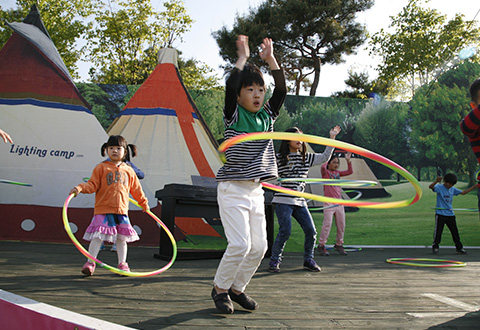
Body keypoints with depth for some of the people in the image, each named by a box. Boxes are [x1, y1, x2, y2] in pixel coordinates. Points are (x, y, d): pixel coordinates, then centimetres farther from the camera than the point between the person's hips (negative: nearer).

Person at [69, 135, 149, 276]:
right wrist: (80, 188, -18)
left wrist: (144, 202, 31)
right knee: (98, 236, -9)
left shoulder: (128, 171, 13)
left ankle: (122, 263, 18)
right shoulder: (101, 168, 3)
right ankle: (90, 262, 0)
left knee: (122, 238, 7)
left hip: (122, 210, 3)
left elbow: (136, 189, 24)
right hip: (103, 209, -3)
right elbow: (92, 184, -1)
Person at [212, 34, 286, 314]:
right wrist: (242, 57, -15)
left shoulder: (267, 116, 10)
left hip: (256, 191, 6)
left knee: (259, 246, 6)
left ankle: (238, 288, 24)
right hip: (233, 189, -6)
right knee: (240, 244, -13)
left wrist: (271, 59, -3)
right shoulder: (234, 115, -4)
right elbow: (230, 87, -20)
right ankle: (220, 288, 8)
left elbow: (282, 90, 1)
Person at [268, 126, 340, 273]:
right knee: (285, 232, -15)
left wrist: (332, 138, 9)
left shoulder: (306, 158, 13)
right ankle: (274, 261, 3)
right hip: (283, 201, -5)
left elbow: (324, 157, 14)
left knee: (311, 231, -1)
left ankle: (308, 260, 17)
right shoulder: (279, 158, -1)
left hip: (300, 201, 5)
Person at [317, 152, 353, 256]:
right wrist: (329, 157, -13)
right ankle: (321, 245, 0)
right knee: (327, 224, -10)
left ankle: (339, 245, 23)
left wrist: (348, 160, -4)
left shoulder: (338, 173, 13)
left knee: (341, 225, 9)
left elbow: (349, 172, 8)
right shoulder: (325, 172, -4)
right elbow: (323, 167, -26)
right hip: (329, 203, -6)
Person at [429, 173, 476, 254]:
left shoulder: (453, 189, 11)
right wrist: (436, 181, -47)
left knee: (455, 232, 9)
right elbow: (430, 187, -26)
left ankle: (459, 248, 18)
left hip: (450, 214, 5)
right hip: (440, 214, -5)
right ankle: (435, 247, 12)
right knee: (438, 232, -1)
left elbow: (463, 192, 22)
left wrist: (475, 186, 21)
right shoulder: (439, 187, -7)